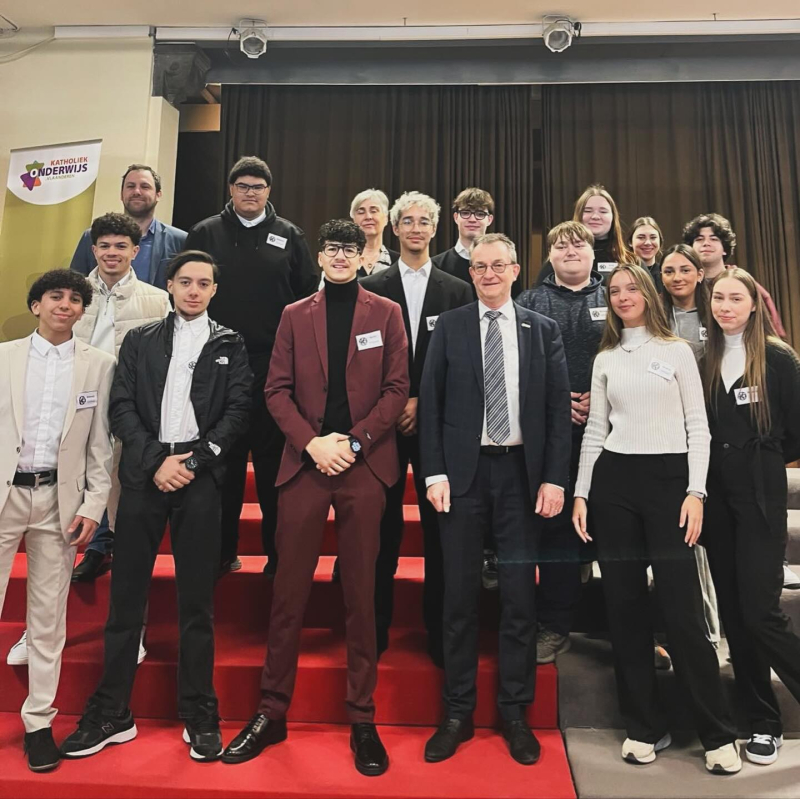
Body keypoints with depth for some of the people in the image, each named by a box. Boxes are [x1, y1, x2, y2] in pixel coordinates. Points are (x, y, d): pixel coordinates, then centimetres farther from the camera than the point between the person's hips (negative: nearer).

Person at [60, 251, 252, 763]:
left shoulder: (230, 345, 10)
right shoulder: (140, 341, 13)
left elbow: (238, 410, 0)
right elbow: (122, 407, 4)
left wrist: (194, 461, -9)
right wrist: (156, 460, -8)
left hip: (201, 476, -1)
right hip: (144, 473, 2)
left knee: (197, 602, 4)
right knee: (126, 596, 6)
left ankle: (200, 716, 14)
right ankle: (111, 714, 18)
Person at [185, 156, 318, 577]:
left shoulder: (289, 236, 9)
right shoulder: (205, 233, 9)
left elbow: (309, 295, 8)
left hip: (274, 366, -1)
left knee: (274, 462, 4)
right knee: (224, 461, 8)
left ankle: (278, 551, 17)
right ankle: (223, 550, 21)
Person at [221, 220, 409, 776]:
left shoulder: (386, 313, 8)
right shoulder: (295, 315, 13)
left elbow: (397, 388, 1)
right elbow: (278, 390, 6)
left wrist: (353, 441, -10)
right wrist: (312, 443, -8)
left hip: (364, 465, -1)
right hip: (305, 462, 2)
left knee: (361, 592, 5)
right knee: (289, 590, 6)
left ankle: (363, 719, 17)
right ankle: (272, 712, 20)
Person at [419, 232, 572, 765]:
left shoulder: (543, 330, 7)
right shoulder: (449, 327, 5)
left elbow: (559, 409, 3)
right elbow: (431, 403, 2)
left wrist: (554, 478, -5)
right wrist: (434, 473, -6)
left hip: (522, 473, 1)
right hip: (464, 472, 0)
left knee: (520, 597, 7)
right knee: (460, 596, 8)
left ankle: (516, 715, 24)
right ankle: (458, 714, 22)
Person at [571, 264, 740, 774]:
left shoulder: (677, 351, 5)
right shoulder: (605, 359, 12)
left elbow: (698, 427, 1)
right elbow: (595, 430, 11)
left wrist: (696, 492, -10)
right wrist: (581, 493, 5)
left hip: (668, 479, -3)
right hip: (613, 482, 3)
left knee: (683, 610, -5)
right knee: (625, 608, 6)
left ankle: (718, 734, 14)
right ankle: (646, 727, 20)